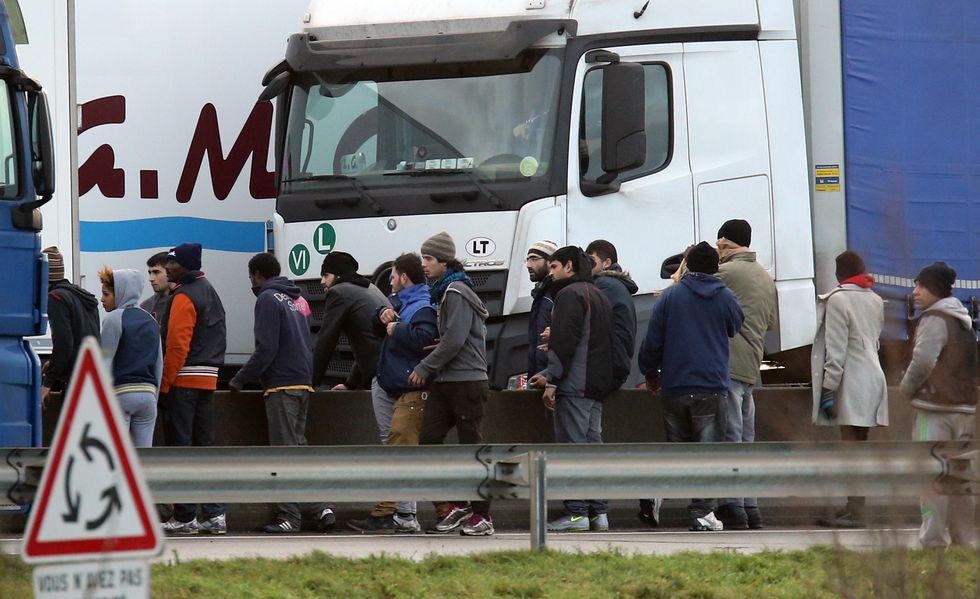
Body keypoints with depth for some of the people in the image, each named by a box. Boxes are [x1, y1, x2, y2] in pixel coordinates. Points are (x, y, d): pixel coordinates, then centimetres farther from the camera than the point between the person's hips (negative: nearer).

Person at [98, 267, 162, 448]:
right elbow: (159, 364, 17)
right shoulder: (150, 320, 14)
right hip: (148, 392, 6)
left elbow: (105, 363, -10)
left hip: (121, 393, -6)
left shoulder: (115, 318, -6)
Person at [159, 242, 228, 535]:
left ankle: (185, 517, -6)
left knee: (180, 445, -5)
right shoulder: (210, 292, 18)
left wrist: (164, 383, -15)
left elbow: (177, 344, -18)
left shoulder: (184, 296, -11)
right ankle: (215, 514, 6)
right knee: (205, 445, 10)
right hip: (208, 379, 9)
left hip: (184, 379, -9)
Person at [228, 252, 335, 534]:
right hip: (304, 383, 8)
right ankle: (321, 507, 4)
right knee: (299, 445, 12)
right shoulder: (298, 299, 19)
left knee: (286, 450, -5)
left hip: (281, 385, -8)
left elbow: (266, 349, -16)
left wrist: (240, 379, -8)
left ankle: (289, 516, -4)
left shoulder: (268, 299, -8)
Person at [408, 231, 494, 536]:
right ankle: (451, 508, 2)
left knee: (472, 448, -4)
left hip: (466, 382, -9)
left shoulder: (456, 292, -11)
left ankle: (481, 516, 0)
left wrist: (424, 368, -12)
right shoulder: (444, 293, 18)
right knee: (427, 442, -1)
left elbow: (454, 340, -18)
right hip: (444, 384, 9)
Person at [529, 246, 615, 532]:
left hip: (574, 386, -9)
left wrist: (553, 380, -16)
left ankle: (576, 513, -12)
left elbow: (564, 342, -17)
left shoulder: (570, 294, -8)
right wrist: (549, 375, 25)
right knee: (593, 444, 9)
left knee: (572, 445, -9)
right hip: (598, 385, 9)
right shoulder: (598, 296, 23)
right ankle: (599, 512, 6)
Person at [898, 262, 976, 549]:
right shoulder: (963, 321, 17)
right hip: (965, 407, 9)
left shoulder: (935, 319, -12)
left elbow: (923, 361, -22)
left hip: (936, 408, -9)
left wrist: (906, 388, -6)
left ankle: (934, 538, -10)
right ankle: (963, 538, 14)